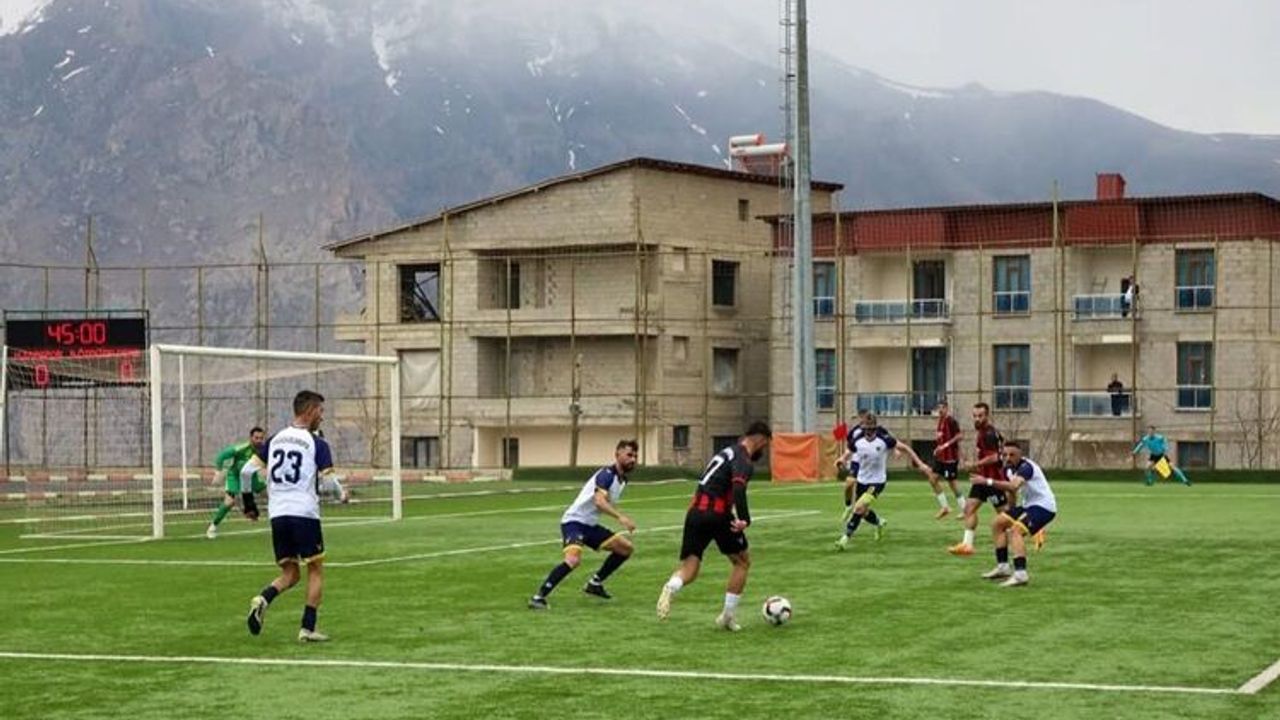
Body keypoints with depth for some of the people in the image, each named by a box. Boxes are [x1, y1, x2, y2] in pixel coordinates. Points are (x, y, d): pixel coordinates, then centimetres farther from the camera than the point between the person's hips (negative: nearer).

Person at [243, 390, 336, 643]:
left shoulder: (274, 440, 12)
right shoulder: (317, 444, -5)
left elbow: (247, 471, 9)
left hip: (277, 514, 5)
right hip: (305, 513, -5)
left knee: (290, 573, 15)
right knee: (316, 570, 9)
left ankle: (263, 599, -14)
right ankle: (308, 629, 2)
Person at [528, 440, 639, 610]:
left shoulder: (622, 480, 11)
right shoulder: (607, 474, -18)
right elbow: (599, 501, -34)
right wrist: (620, 517, -45)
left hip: (590, 525, 9)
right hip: (574, 521, -9)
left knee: (626, 548, 8)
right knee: (573, 559, -32)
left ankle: (595, 583, 20)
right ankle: (538, 597, -27)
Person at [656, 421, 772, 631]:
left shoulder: (728, 451, 24)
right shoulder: (744, 460, -4)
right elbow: (738, 487, -24)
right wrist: (744, 519, -32)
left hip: (695, 511, 7)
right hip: (717, 514, -7)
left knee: (689, 568, 2)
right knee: (742, 561, 14)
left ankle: (671, 588, -32)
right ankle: (728, 616, 14)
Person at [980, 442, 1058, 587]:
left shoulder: (1026, 467, -24)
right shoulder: (1008, 470, 4)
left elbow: (1014, 486, -43)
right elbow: (1011, 490, 21)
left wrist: (988, 482, -46)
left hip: (1044, 506, -10)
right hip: (1029, 504, 10)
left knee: (1015, 530, -28)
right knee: (997, 523, 10)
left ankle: (1020, 574, -36)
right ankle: (1003, 567, 14)